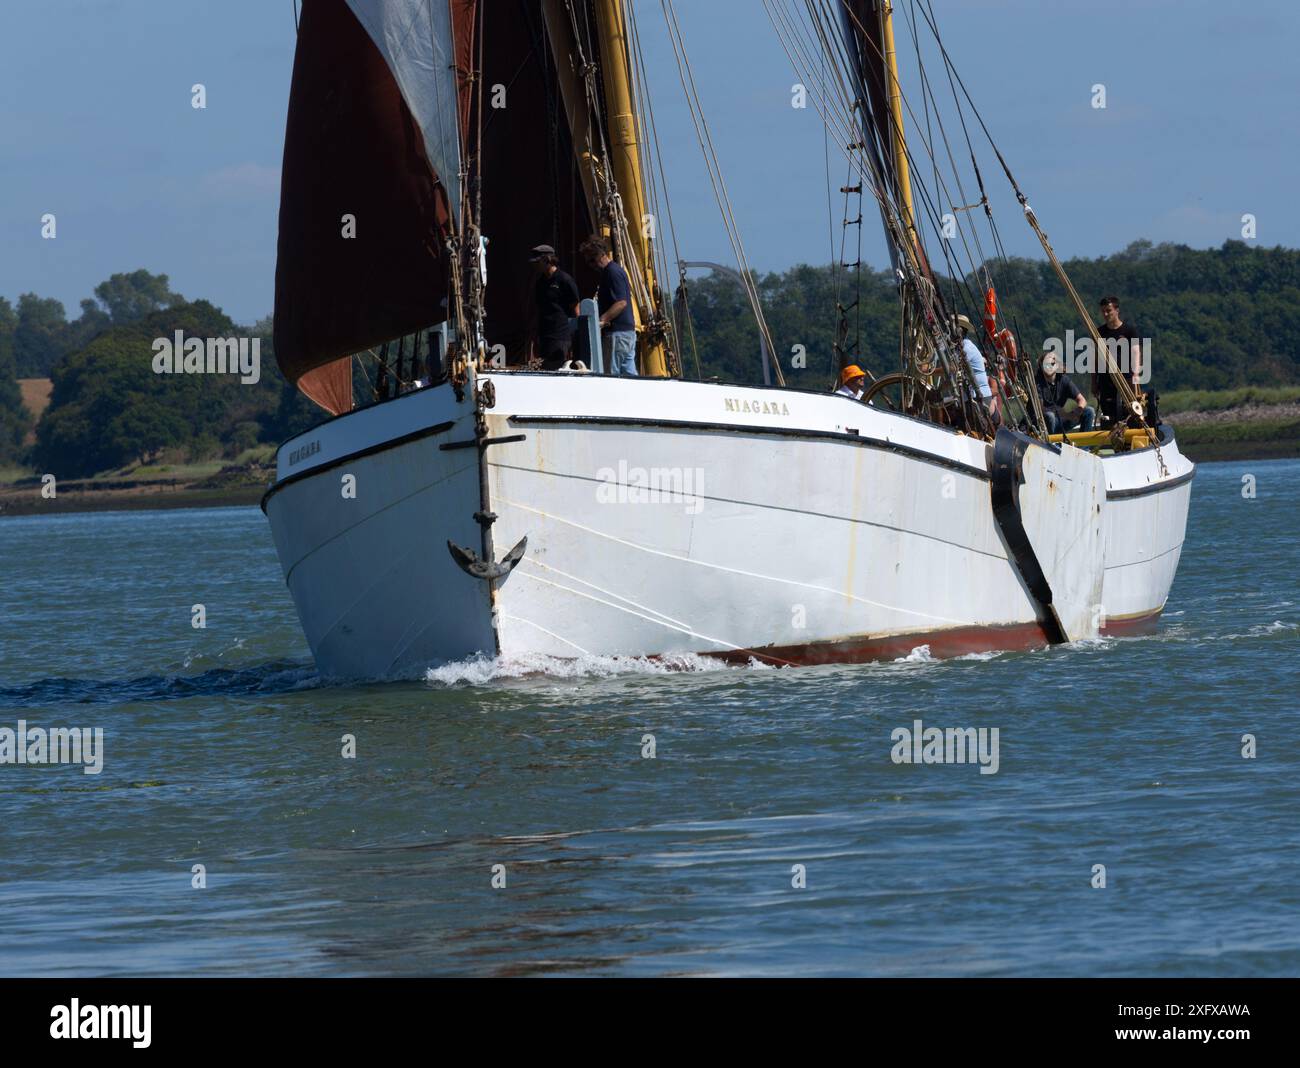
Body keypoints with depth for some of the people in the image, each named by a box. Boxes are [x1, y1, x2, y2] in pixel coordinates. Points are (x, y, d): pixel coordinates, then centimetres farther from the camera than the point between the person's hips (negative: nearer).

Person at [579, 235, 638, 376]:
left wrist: (602, 321, -28)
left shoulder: (613, 272, -12)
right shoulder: (615, 270, 19)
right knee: (629, 374, 8)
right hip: (628, 331, 10)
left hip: (617, 333, -10)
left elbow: (621, 303, -21)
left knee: (611, 375, -9)